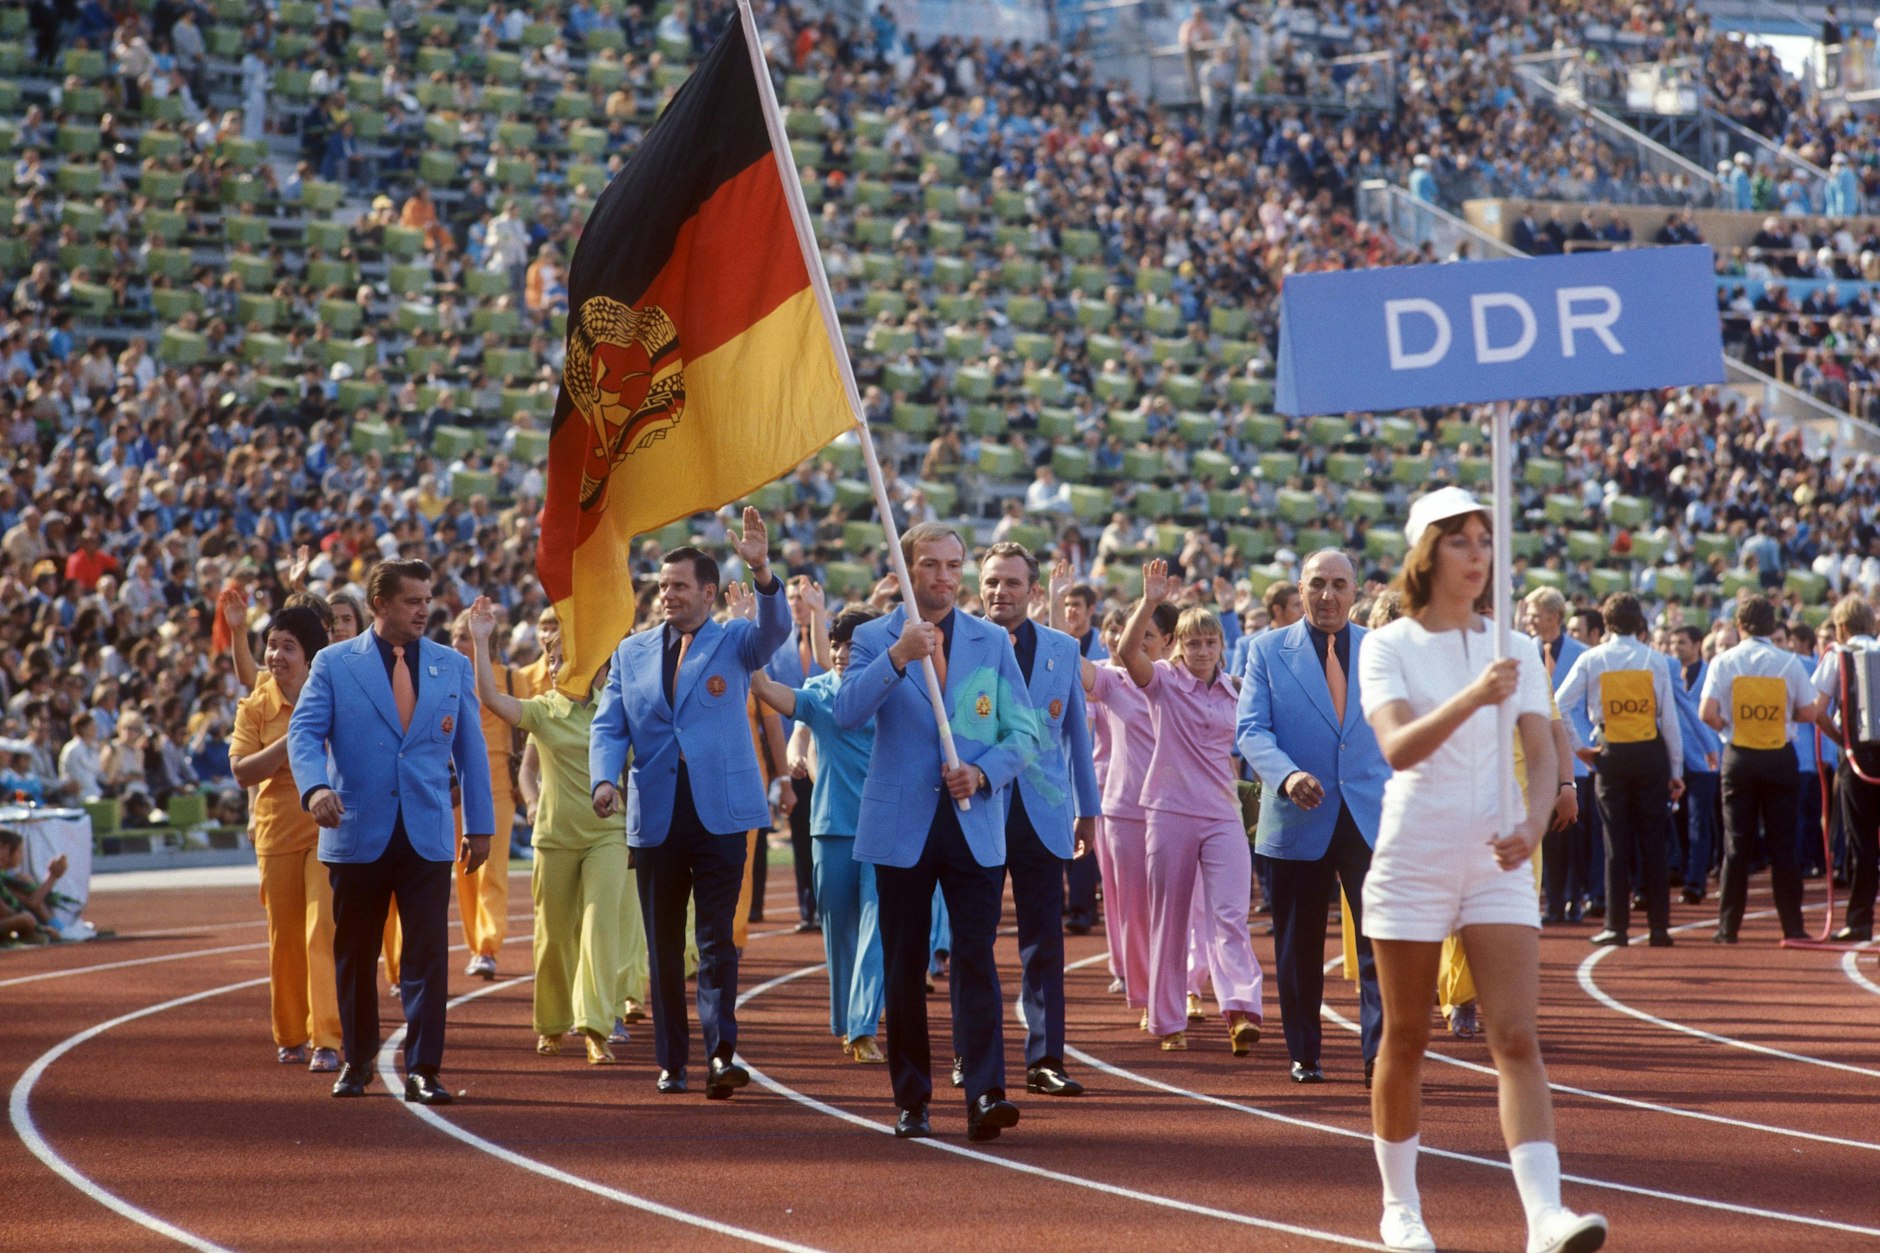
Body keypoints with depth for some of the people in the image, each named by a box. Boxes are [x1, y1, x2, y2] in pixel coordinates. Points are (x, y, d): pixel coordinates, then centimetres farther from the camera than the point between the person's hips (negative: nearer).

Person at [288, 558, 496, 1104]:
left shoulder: (452, 667, 10)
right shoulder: (334, 664, 3)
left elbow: (471, 748, 13)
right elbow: (304, 731, -4)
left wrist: (479, 825, 10)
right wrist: (315, 787, -24)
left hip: (427, 837, 1)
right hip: (358, 834, -1)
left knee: (427, 956, -7)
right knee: (354, 956, 8)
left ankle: (422, 1070, -4)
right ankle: (356, 1062, 22)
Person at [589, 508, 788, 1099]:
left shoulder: (735, 643, 5)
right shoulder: (632, 652, 13)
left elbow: (775, 629, -16)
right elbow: (608, 725, 9)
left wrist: (761, 571, -35)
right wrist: (604, 778, -11)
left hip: (720, 812, -3)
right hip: (654, 817, 3)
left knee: (717, 939, -11)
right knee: (664, 946, 8)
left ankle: (721, 1053, -17)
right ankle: (671, 1061, 14)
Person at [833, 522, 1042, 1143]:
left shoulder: (992, 642, 10)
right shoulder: (874, 639, 4)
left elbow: (1023, 731, 7)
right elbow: (847, 712, -13)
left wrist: (982, 773, -11)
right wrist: (898, 657, -25)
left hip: (975, 826, 0)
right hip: (902, 827, 0)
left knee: (975, 958, -11)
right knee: (904, 968, 5)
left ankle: (985, 1095, -17)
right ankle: (911, 1102, 13)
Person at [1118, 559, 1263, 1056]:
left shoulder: (1232, 692, 10)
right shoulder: (1163, 681, -1)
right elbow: (1128, 651, -21)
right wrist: (1150, 602, -31)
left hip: (1224, 815, 2)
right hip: (1170, 811, -2)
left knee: (1230, 914, -13)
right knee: (1170, 921, 5)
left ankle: (1241, 1013, -26)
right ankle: (1168, 1021, 13)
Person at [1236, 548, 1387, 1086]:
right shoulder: (1269, 650, 4)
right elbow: (1250, 728, -3)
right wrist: (1286, 775, -21)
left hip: (1370, 817, 0)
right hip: (1298, 819, 0)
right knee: (1300, 945, 7)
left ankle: (1379, 1052, -12)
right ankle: (1304, 1056, 18)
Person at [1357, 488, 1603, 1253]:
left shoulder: (1516, 652, 8)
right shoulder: (1388, 647, -3)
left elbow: (1541, 753, 2)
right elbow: (1398, 748, -19)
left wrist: (1533, 823, -19)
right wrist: (1472, 697, -35)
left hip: (1498, 864, 2)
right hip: (1412, 863, -2)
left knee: (1517, 1038, -10)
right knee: (1406, 1042, 6)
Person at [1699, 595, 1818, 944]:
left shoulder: (1724, 662, -4)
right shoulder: (1790, 663, -3)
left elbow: (1707, 713, -14)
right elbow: (1808, 713, -4)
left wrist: (1726, 726, 6)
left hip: (1739, 757, 0)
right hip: (1780, 758, 0)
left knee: (1736, 844, 4)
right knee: (1782, 845, 4)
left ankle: (1728, 927, 2)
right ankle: (1792, 926, 2)